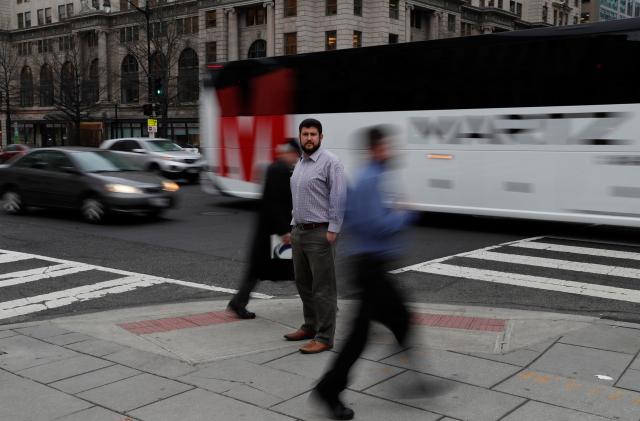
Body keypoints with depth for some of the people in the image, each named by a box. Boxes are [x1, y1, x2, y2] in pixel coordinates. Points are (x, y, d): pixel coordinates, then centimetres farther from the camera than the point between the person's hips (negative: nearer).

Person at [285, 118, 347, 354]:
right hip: (299, 231, 9)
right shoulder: (300, 164, 15)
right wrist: (294, 226, 17)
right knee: (303, 283, 16)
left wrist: (333, 230, -19)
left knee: (323, 287, -3)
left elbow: (339, 198, -15)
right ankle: (311, 326, 30)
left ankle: (324, 337, 3)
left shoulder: (330, 162, -10)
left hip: (320, 233, -8)